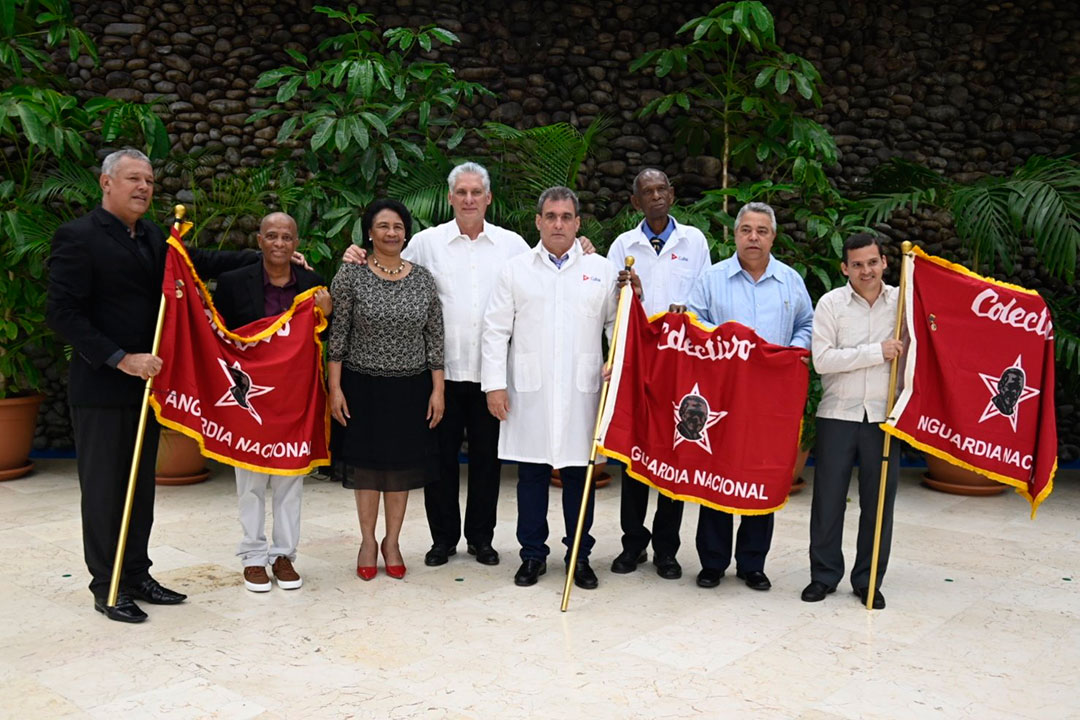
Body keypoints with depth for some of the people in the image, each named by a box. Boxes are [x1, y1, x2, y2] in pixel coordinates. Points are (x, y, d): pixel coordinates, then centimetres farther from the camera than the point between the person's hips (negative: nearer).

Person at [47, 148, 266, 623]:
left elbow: (202, 264, 20)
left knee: (140, 485, 14)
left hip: (145, 382, 7)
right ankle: (106, 587, 16)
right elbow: (63, 314, -15)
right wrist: (121, 360, -20)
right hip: (101, 387, -7)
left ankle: (137, 575, 25)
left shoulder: (153, 238, 10)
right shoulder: (78, 237, -11)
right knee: (104, 488, 4)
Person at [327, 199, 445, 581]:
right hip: (363, 385, -2)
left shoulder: (423, 278, 2)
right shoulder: (351, 275, -5)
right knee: (367, 464, 8)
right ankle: (367, 541, 25)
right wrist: (335, 388, -8)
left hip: (411, 388, 2)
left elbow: (434, 337, 3)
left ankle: (392, 542, 25)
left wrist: (438, 389, 0)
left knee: (401, 465, 9)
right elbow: (337, 334, -4)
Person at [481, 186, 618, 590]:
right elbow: (496, 330, 5)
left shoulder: (601, 270, 8)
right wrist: (495, 384, -1)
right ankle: (532, 555, 20)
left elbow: (618, 323, 13)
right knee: (531, 476, 7)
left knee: (579, 474, 6)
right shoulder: (516, 270, 7)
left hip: (581, 391, 0)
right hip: (528, 391, 0)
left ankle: (579, 557, 19)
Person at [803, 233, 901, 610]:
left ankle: (868, 580, 21)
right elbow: (822, 359, -12)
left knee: (878, 501, 7)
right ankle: (824, 575, 21)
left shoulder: (902, 301, 4)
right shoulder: (831, 303, -1)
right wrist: (876, 352, -16)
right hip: (838, 413, -1)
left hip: (883, 415, 1)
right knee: (828, 498, 6)